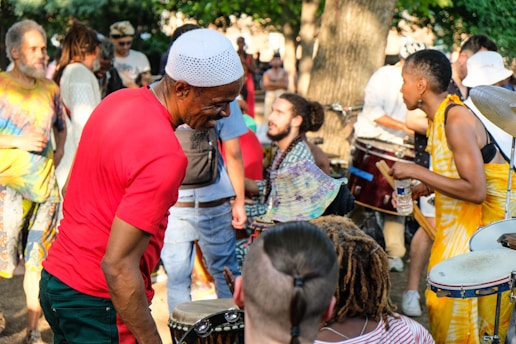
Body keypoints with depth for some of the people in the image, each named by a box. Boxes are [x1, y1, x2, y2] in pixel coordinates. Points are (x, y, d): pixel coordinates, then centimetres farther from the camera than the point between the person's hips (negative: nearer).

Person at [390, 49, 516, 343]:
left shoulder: (457, 121, -24)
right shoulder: (441, 116, 5)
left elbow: (475, 190, -29)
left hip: (490, 217, -10)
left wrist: (416, 172, -25)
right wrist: (425, 187, 5)